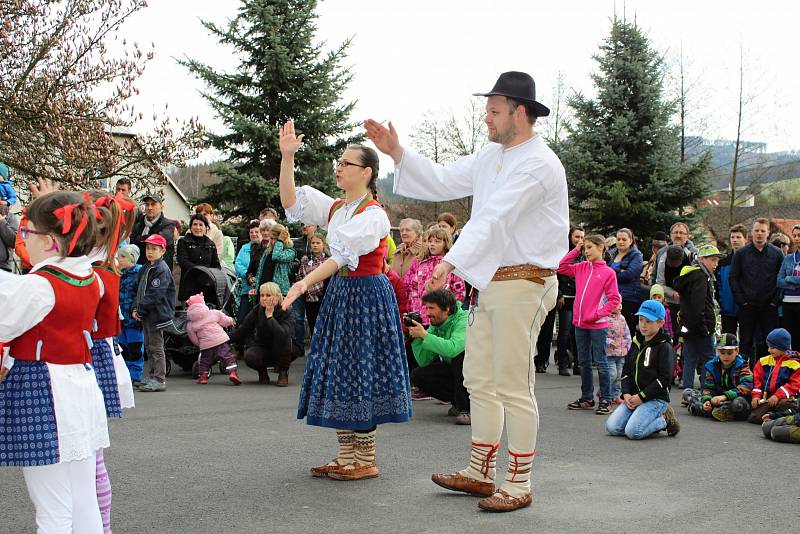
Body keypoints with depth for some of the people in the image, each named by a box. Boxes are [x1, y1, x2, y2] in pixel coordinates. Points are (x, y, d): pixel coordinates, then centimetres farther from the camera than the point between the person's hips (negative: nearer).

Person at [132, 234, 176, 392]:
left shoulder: (162, 270, -15)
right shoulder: (146, 268, 14)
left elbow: (155, 295, -21)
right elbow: (140, 290, 17)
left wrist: (140, 309, -17)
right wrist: (136, 308, 4)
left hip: (157, 314, -9)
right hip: (146, 314, 9)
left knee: (156, 346, -5)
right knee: (149, 346, 15)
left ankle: (159, 379, 0)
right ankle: (152, 376, 25)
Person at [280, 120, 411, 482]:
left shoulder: (374, 215, -14)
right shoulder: (335, 208, 10)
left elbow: (343, 255, -25)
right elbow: (291, 202, 4)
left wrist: (307, 282, -34)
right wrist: (287, 157, -4)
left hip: (366, 295, -8)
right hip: (339, 293, 8)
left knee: (359, 372, -5)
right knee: (336, 373, 9)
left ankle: (367, 460, 6)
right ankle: (346, 456, 18)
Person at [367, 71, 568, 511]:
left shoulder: (537, 164, -16)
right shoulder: (491, 156, 14)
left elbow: (493, 218, -27)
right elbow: (441, 182, 17)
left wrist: (452, 261, -35)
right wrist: (397, 152, 8)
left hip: (523, 284, -9)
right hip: (490, 282, 9)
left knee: (513, 385, -4)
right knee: (479, 380, 14)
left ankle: (519, 484, 8)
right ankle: (480, 472, 26)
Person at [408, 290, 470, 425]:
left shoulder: (464, 320, -22)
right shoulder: (435, 326, -2)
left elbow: (453, 348, -41)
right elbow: (424, 361, -5)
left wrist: (425, 335, -32)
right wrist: (416, 337, -17)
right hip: (454, 370, 7)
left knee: (460, 356, -36)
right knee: (417, 376, -9)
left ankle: (467, 409, -23)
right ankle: (459, 401, 4)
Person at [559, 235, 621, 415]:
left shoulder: (608, 272, -7)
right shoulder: (581, 268, 9)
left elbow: (614, 299, -8)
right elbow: (561, 267, 13)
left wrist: (598, 314, -15)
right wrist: (576, 250, 7)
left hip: (598, 325, -6)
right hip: (580, 323, 6)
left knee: (600, 362, 0)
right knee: (584, 362, 13)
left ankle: (605, 400, 7)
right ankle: (586, 398, 23)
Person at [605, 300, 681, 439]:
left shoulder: (664, 348, -6)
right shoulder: (636, 344, 15)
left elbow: (664, 379, -12)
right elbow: (626, 371, 16)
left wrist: (641, 397, -14)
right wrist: (626, 394, -1)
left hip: (656, 399, -7)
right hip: (633, 397, 7)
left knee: (633, 432, -26)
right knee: (612, 427, -12)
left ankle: (665, 420, 2)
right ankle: (655, 419, 7)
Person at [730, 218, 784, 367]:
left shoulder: (776, 253, 4)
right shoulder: (741, 253, 3)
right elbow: (733, 278, 3)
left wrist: (776, 300, -4)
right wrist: (741, 300, -5)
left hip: (769, 306, 0)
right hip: (747, 307, 0)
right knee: (746, 342, 4)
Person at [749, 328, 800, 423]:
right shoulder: (763, 361, 11)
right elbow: (757, 379, 13)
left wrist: (777, 396, -18)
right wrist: (756, 396, -2)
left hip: (784, 398, -3)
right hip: (766, 398, 3)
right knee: (754, 417, -18)